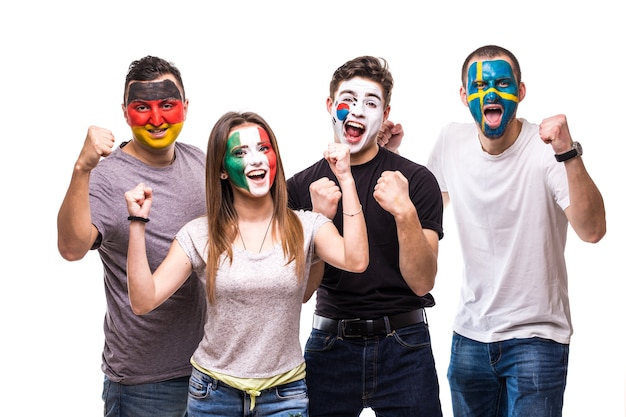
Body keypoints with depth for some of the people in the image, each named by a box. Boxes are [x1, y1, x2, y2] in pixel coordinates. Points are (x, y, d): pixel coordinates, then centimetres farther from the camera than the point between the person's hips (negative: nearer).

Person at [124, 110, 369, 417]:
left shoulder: (306, 227, -4)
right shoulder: (199, 235, -4)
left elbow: (355, 261, -22)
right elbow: (143, 301, -10)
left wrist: (346, 179, -20)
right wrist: (138, 224, -16)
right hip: (213, 392, 0)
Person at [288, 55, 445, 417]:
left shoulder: (416, 180, -5)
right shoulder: (302, 186, 1)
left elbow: (422, 282, -9)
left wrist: (405, 213, -24)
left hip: (403, 347, -1)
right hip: (330, 346, 2)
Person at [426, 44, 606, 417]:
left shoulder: (546, 149, -17)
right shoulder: (452, 142, 0)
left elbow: (592, 230, -30)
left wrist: (569, 155, -41)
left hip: (536, 338, -5)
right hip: (470, 334, 5)